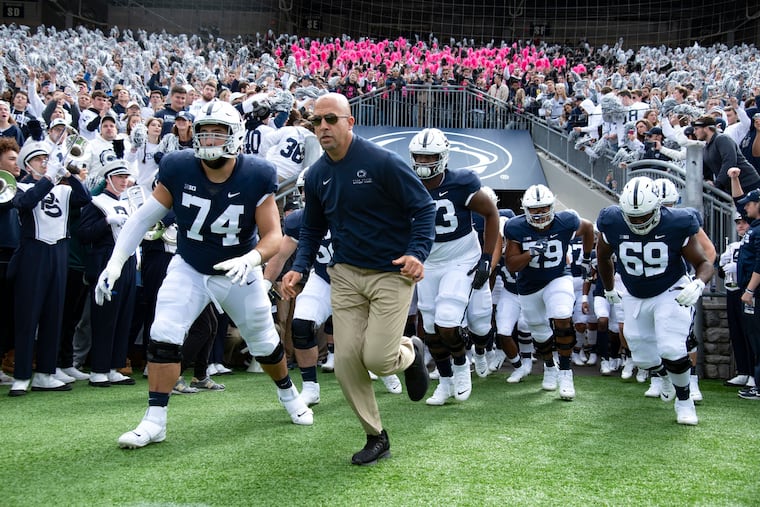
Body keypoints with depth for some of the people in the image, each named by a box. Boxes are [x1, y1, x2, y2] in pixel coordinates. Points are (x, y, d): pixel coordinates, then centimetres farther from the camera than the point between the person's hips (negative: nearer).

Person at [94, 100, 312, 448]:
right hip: (189, 268, 0)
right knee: (163, 336, -16)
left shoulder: (256, 178, -21)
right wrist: (115, 263, -14)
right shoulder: (178, 170, -18)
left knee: (265, 342, 13)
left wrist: (250, 259, -39)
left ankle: (288, 393, 43)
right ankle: (154, 421, -5)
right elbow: (144, 217, -9)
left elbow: (273, 234, -19)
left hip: (238, 272, 0)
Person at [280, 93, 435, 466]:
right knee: (346, 363, 0)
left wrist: (417, 253, -24)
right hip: (345, 275, 5)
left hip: (391, 274, -5)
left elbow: (423, 207, -10)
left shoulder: (383, 163, -14)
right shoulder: (316, 176, 5)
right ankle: (376, 437, 18)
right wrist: (299, 268, 1)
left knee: (377, 358, -12)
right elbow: (312, 229, 17)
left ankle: (409, 353, 26)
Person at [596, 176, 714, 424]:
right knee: (643, 358, 8)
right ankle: (666, 375, 45)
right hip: (635, 298, 3)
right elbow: (603, 257, 5)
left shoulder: (676, 225, -24)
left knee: (672, 350, -19)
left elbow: (704, 263, -14)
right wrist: (609, 289, 16)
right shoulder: (613, 224, -18)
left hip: (671, 293, -3)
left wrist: (697, 285, -35)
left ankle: (684, 400, 6)